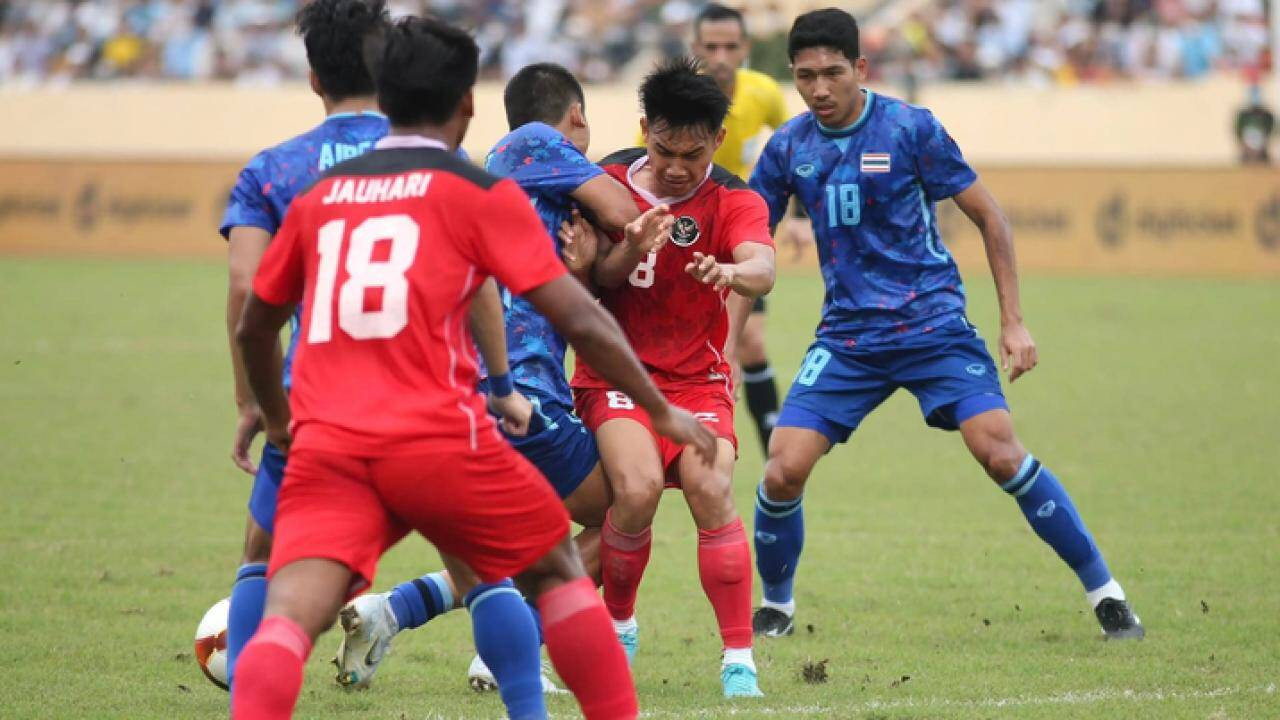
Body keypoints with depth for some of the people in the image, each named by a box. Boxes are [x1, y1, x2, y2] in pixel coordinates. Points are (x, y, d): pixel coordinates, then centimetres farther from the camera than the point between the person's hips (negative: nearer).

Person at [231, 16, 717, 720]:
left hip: (325, 446, 2)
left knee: (287, 618, -11)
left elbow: (253, 329, 29)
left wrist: (277, 418, 47)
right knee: (557, 570, 20)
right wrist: (662, 411, 14)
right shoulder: (483, 195, 6)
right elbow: (580, 321, 2)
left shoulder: (318, 198, 18)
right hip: (439, 442, -2)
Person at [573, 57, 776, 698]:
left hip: (696, 376, 0)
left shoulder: (732, 201, -9)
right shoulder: (611, 180, -3)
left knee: (712, 490, -23)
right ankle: (617, 624, 3)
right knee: (637, 489, -24)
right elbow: (594, 277, -6)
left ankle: (739, 661, -14)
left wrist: (733, 272, -53)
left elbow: (762, 269, -29)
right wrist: (631, 245, -27)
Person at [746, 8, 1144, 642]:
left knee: (1002, 455, -18)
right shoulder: (788, 147, 2)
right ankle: (775, 606, 14)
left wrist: (1013, 321, -4)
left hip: (932, 325, -3)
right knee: (782, 472, -11)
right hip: (847, 336, 3)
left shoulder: (910, 129, -8)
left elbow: (988, 217, -1)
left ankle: (1103, 591, -5)